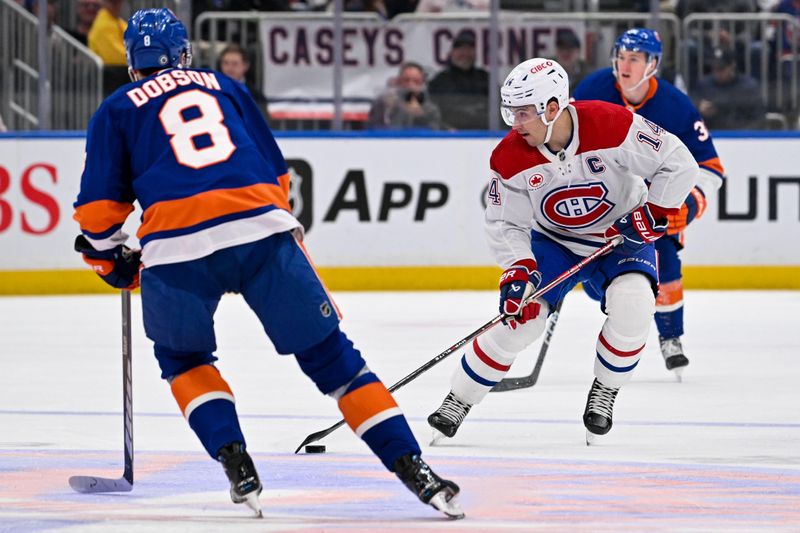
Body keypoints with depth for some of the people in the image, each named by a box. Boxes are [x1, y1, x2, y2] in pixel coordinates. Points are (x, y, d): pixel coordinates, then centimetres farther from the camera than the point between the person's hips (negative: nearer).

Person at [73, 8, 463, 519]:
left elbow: (98, 207, 13)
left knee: (183, 357, 26)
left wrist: (112, 259, 30)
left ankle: (235, 463, 9)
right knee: (329, 354, 8)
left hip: (176, 246, -1)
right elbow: (275, 171, 27)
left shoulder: (118, 110, 19)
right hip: (263, 227, 2)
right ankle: (414, 470, 0)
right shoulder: (224, 87, 27)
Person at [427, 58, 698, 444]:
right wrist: (518, 270, -27)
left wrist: (654, 212, -25)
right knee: (521, 316, -13)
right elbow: (505, 224, -12)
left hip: (622, 235, -2)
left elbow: (678, 162, -21)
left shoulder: (612, 126, -29)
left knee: (631, 305, -28)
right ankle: (457, 403, 3)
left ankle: (604, 391, -2)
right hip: (555, 240, 2)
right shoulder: (510, 158, -19)